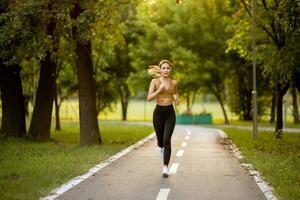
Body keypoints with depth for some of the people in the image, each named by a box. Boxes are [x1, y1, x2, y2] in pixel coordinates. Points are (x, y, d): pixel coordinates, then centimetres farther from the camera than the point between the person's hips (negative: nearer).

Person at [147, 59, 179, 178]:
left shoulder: (174, 82, 4)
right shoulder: (155, 81, -3)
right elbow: (149, 98, -11)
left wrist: (176, 100, 1)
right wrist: (160, 89, -22)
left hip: (170, 113, 0)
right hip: (158, 112, 0)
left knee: (167, 140, -14)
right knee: (160, 140, 11)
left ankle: (165, 168, -13)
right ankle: (162, 148, 48)